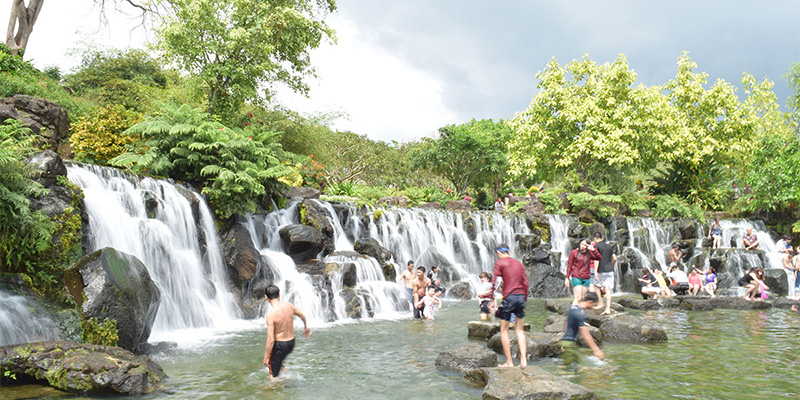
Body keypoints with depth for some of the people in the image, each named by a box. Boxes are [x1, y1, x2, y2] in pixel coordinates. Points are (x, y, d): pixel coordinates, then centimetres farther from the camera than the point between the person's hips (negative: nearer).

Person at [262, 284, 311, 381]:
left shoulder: (270, 314, -23)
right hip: (291, 342, 6)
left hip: (279, 344, -6)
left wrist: (265, 358, -13)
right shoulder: (289, 306, -7)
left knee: (273, 375, 9)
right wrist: (305, 327, 33)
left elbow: (270, 339, -23)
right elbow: (302, 315, 13)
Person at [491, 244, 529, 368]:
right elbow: (526, 283, 14)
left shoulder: (500, 263, 0)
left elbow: (495, 282, -8)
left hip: (508, 297, -5)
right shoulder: (519, 264, 16)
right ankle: (524, 360, 3)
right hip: (521, 297, 5)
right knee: (520, 330, 13)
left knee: (504, 331, 6)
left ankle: (509, 362, 5)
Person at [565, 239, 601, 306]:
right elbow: (569, 266, 1)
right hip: (576, 278, -4)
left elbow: (599, 258, -5)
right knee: (578, 298, -11)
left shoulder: (589, 253, 7)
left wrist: (593, 250, -13)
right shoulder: (574, 252, -1)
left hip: (586, 279, 4)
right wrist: (567, 278, -3)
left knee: (582, 298, 6)